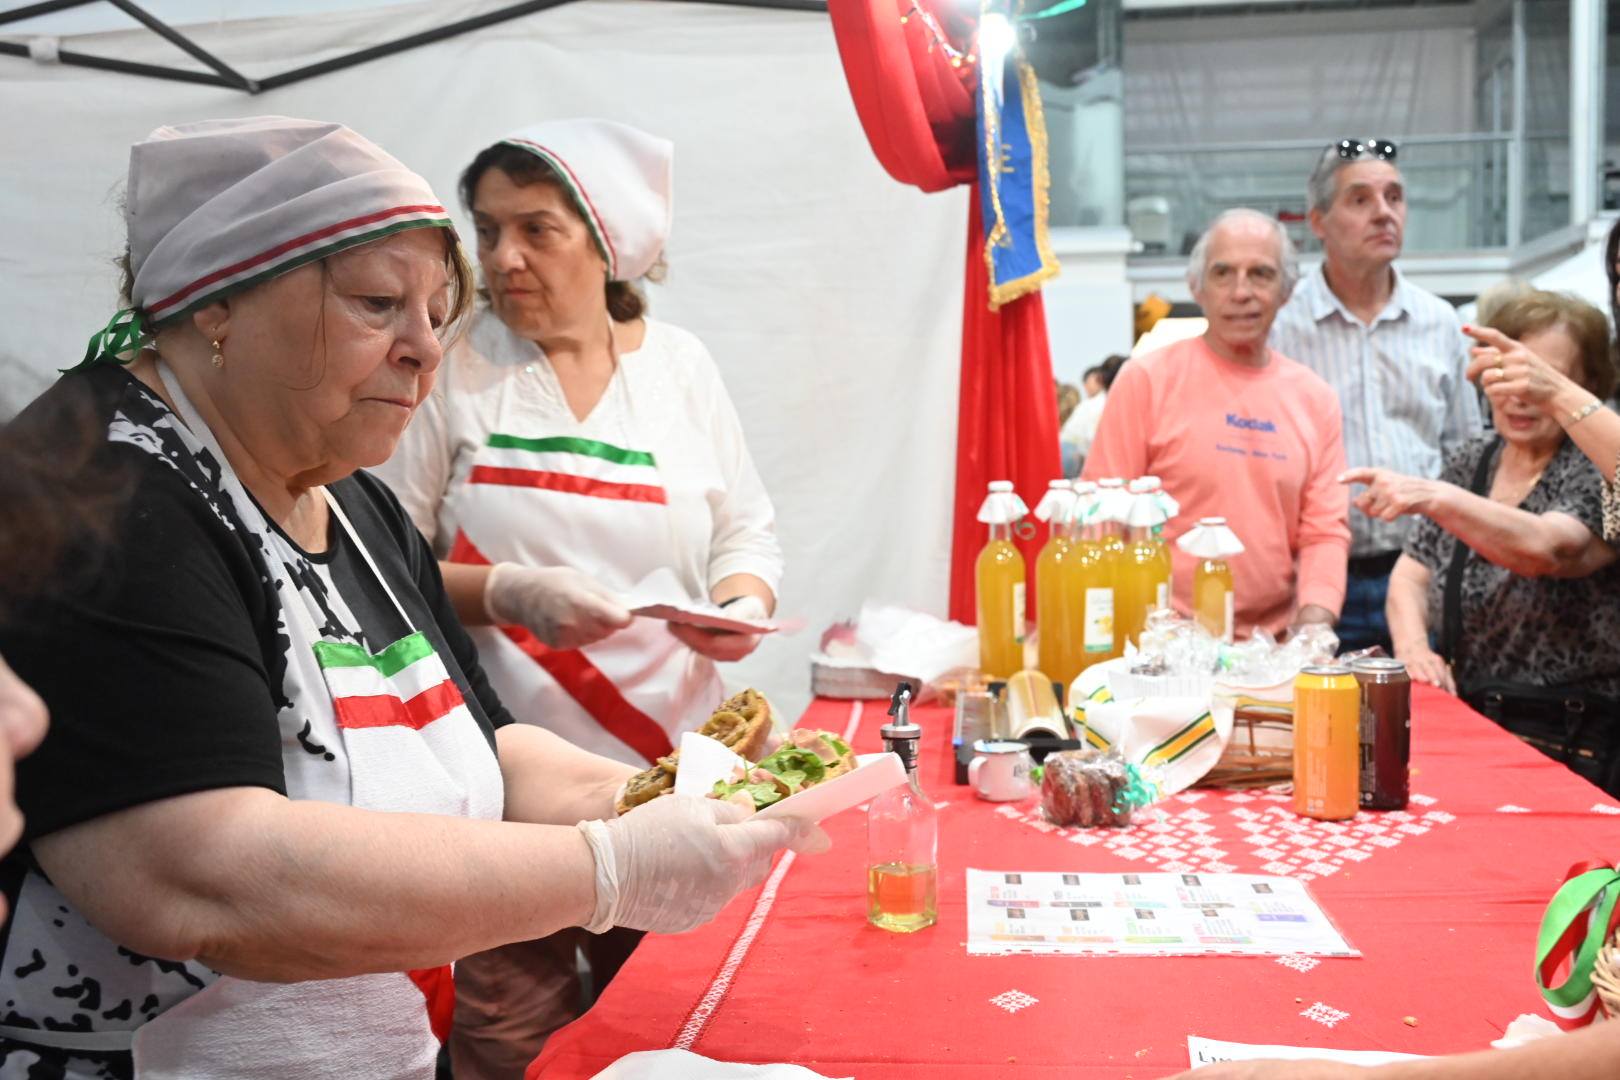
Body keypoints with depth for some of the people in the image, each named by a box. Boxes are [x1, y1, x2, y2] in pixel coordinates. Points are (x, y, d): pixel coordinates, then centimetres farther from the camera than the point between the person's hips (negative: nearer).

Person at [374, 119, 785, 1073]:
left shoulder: (681, 364, 6)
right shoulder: (452, 368, -2)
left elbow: (747, 529, 11)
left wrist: (742, 604, -9)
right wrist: (505, 594, -19)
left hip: (672, 772, 3)